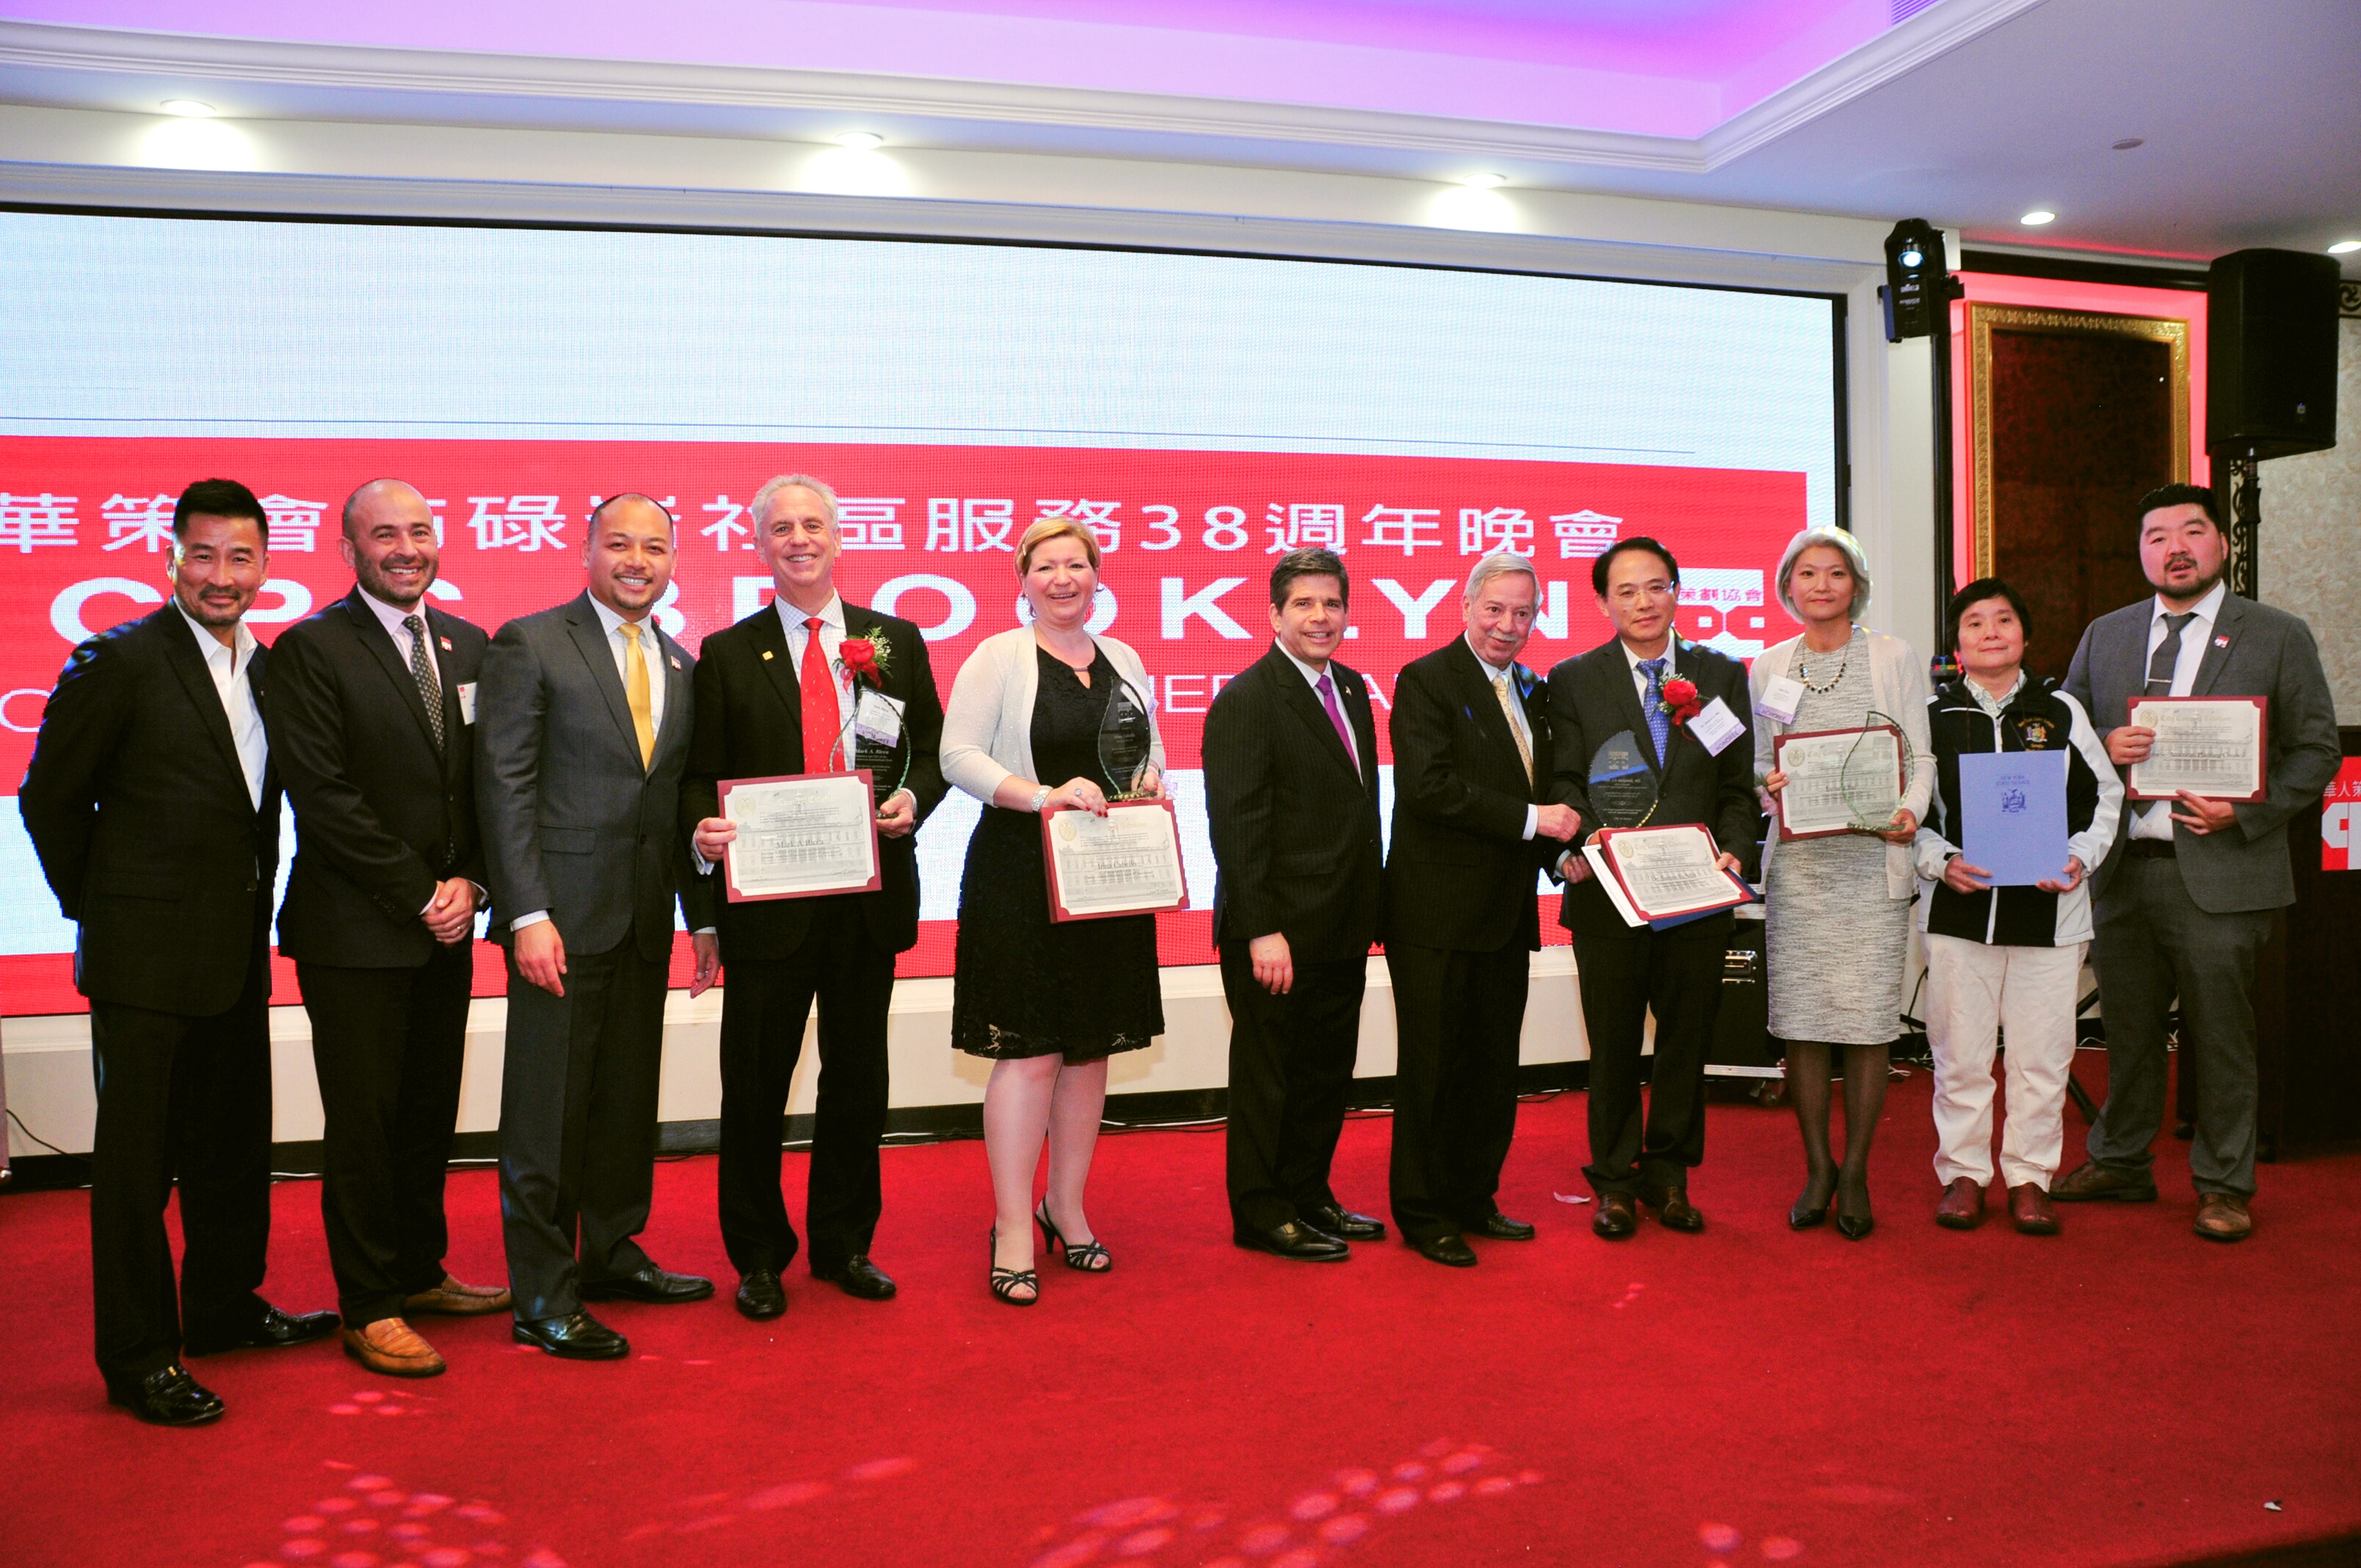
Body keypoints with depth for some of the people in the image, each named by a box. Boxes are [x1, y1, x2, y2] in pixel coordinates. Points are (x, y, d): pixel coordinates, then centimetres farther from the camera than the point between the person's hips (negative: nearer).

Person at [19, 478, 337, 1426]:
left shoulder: (269, 669, 8)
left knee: (233, 1143, 18)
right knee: (136, 1159, 3)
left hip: (237, 954, 7)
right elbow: (50, 798, -6)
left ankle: (226, 1309, 34)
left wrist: (253, 902, 9)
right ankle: (138, 1359, 14)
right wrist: (99, 910, -1)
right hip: (146, 955, -6)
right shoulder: (119, 661, -11)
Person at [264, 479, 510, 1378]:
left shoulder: (467, 645, 11)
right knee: (364, 1124, 3)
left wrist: (469, 882, -4)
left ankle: (419, 1271, 30)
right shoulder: (312, 649, -7)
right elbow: (323, 794, -14)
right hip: (355, 932, -5)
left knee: (431, 1111, 14)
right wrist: (418, 894, -13)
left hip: (446, 928, 6)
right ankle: (370, 1311, 14)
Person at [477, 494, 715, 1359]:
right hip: (564, 915, -6)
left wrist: (703, 914, 12)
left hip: (646, 920, 6)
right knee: (548, 1109, 1)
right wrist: (528, 913, -17)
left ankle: (613, 1253, 31)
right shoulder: (529, 644, -4)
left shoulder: (680, 665, 13)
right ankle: (544, 1299, 11)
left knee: (629, 1098, 15)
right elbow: (504, 787, -10)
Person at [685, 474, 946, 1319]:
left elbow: (932, 749, 9)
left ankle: (845, 1245, 29)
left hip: (869, 898, 2)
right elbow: (701, 776, 2)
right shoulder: (727, 654, 4)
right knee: (755, 1084, 6)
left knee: (858, 1078, 12)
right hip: (767, 900, -1)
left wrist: (913, 799, -11)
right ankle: (758, 1256, 23)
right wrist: (705, 829, -19)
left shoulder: (897, 640, 8)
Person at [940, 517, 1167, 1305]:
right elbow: (957, 754, -10)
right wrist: (1045, 795, -20)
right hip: (1020, 877, -5)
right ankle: (1013, 1228, 5)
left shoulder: (1123, 661, 14)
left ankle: (1066, 1207, 25)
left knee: (1092, 1048, 10)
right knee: (1029, 1052, -5)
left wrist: (1149, 782, -2)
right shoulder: (999, 657, -3)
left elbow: (1151, 752, 21)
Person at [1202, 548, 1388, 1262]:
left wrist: (1372, 906, 11)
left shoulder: (1353, 689, 13)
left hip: (1343, 928, 8)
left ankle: (1308, 1195, 31)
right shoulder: (1245, 701, -12)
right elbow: (1237, 824, -17)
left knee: (1328, 1068, 16)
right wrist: (1262, 930, -21)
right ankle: (1261, 1214, 19)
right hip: (1278, 931, -8)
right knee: (1267, 1074, 5)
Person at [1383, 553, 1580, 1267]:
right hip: (1438, 910, -7)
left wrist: (1560, 847, 2)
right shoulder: (1425, 680, -8)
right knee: (1433, 1067, 2)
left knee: (1495, 1067, 14)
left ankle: (1474, 1199, 27)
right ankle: (1423, 1215, 14)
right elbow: (1428, 787, -20)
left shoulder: (1533, 691, 15)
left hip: (1506, 912, 7)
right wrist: (1530, 820, -19)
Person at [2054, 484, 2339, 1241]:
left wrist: (2245, 813, -13)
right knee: (2128, 1029, 13)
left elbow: (2317, 749, 0)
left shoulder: (2277, 636, 2)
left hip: (2219, 872, -3)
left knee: (2219, 1037, 4)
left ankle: (2223, 1185, 19)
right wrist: (2103, 748, -8)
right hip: (2121, 868, 3)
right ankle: (2121, 1164, 28)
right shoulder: (2104, 636, 12)